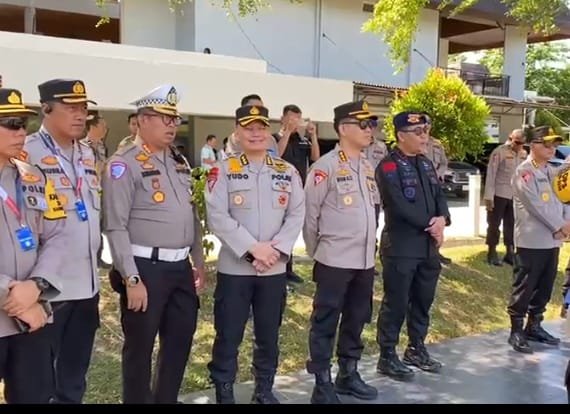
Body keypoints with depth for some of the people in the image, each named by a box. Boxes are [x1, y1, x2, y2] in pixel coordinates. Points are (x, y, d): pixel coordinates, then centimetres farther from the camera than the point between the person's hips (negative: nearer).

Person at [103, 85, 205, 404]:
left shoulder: (180, 162, 13)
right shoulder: (124, 164, -11)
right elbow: (116, 227, -15)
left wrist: (199, 262, 17)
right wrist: (131, 279, -18)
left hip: (181, 267, 8)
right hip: (146, 268, -7)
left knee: (181, 340, 17)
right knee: (140, 347, 7)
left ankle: (166, 399, 35)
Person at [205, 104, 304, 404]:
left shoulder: (288, 171, 7)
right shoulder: (223, 171, -2)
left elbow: (297, 215, 3)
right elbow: (217, 217, -11)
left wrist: (276, 248, -11)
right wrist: (252, 247, -17)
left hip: (275, 269, 3)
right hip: (234, 268, -3)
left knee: (269, 335, 13)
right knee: (228, 335, 4)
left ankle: (264, 390, 29)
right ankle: (223, 392, 19)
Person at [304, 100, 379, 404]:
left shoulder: (368, 167, 11)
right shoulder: (325, 166, -12)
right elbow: (309, 214, -8)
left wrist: (368, 249, 17)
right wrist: (317, 253, 1)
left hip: (365, 261, 7)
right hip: (334, 262, -7)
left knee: (356, 321, 17)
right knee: (325, 324, 3)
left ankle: (348, 375, 31)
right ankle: (322, 385, 13)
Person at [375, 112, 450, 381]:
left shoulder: (426, 163, 14)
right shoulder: (389, 166, -12)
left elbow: (439, 196, 11)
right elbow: (399, 206, -21)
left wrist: (443, 219, -10)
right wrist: (430, 226, -13)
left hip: (428, 246, 8)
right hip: (401, 247, -8)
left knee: (423, 300, 16)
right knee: (396, 303, 1)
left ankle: (416, 349, 31)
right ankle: (387, 356, 13)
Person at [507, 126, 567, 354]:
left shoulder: (551, 171, 15)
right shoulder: (524, 172, -10)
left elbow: (561, 199, 12)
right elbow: (536, 205, -16)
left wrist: (563, 226, -6)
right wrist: (560, 226, -12)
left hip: (552, 241, 8)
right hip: (531, 241, -8)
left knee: (544, 288, 13)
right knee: (524, 288, -2)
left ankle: (534, 326, 26)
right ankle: (516, 331, 7)